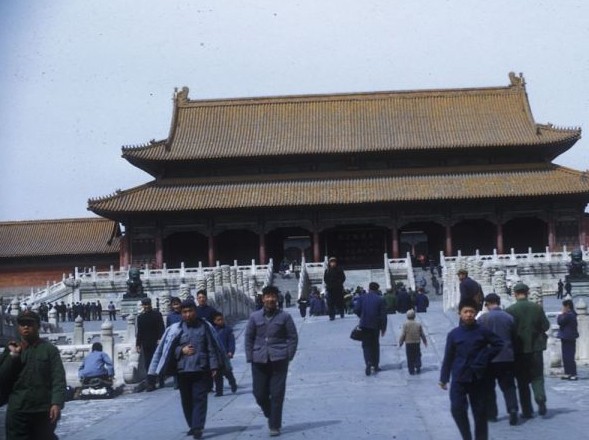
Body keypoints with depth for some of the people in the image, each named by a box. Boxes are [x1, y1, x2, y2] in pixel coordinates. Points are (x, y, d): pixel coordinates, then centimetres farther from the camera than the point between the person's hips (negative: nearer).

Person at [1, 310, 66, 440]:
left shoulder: (49, 349, 2)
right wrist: (13, 355, -6)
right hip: (17, 411, 2)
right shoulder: (11, 350, 12)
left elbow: (58, 379, -6)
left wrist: (57, 403, -19)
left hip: (44, 411, -2)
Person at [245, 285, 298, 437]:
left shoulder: (284, 317, 1)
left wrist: (288, 356, -5)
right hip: (259, 361, 2)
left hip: (278, 360, -2)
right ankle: (271, 416, 32)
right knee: (259, 394, 6)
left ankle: (275, 426, 7)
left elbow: (293, 337, 4)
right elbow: (248, 338, 9)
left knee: (277, 394, -2)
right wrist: (250, 358, 1)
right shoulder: (254, 317, 4)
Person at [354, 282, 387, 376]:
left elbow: (356, 310, -6)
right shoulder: (380, 299, -5)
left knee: (366, 344, 4)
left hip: (364, 325, 0)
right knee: (375, 345, 15)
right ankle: (375, 365, 19)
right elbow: (383, 315, -5)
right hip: (375, 325, 0)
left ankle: (368, 362, -19)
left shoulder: (362, 297, -3)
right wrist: (383, 328, 3)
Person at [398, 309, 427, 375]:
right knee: (417, 357, 13)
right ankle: (418, 369, 12)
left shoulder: (405, 324, -9)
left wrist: (400, 343, 1)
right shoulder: (418, 324, -1)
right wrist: (425, 342, 19)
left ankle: (411, 370, 5)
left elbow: (403, 335, -9)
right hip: (417, 343, 2)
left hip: (408, 343, -2)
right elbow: (422, 334, 6)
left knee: (410, 358, 5)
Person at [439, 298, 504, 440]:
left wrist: (484, 358, -3)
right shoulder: (453, 334, 1)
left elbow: (499, 344, 5)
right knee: (457, 409, -8)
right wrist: (444, 378, 5)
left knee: (480, 412, 6)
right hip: (459, 379, 0)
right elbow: (448, 358, 5)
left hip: (477, 379, 0)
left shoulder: (482, 331, -1)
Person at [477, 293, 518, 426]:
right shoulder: (509, 317, 2)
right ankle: (513, 409, -13)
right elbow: (514, 337, 6)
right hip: (507, 357, 2)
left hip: (489, 358, -2)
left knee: (488, 387, 11)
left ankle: (491, 414, 14)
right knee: (508, 386, 6)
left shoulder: (482, 318, -7)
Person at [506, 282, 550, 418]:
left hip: (519, 349, -1)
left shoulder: (510, 310, -9)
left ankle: (527, 411, 8)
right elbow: (546, 326, 0)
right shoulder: (537, 308, -3)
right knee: (537, 376, 12)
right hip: (536, 347, 1)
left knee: (522, 381, 8)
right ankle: (540, 399, -13)